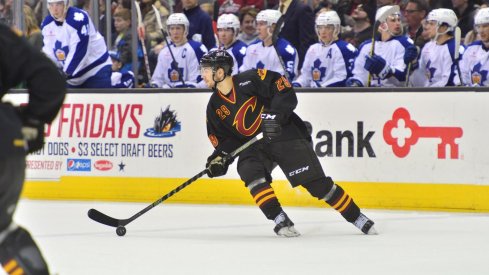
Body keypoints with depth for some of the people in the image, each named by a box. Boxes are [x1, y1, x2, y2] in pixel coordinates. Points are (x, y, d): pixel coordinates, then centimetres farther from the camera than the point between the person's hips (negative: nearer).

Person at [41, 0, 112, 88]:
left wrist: (65, 73, -29)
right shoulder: (47, 24, -1)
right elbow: (50, 54, 1)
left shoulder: (78, 18, -23)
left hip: (96, 70, -7)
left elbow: (79, 52, -26)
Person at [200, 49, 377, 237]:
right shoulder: (215, 106, 3)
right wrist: (219, 157, -9)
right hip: (253, 145, 5)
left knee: (316, 183, -8)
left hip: (285, 135, -5)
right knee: (249, 172, -26)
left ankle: (357, 218, 3)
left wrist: (274, 115, -27)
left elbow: (284, 90, -17)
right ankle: (280, 220, -21)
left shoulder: (249, 80, -16)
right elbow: (223, 138, 9)